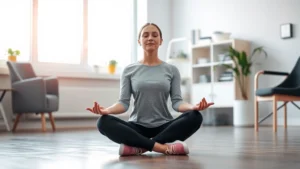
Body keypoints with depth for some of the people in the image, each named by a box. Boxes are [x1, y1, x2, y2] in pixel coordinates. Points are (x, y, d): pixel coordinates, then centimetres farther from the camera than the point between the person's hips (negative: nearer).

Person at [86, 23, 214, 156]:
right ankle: (164, 147, -33)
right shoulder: (129, 70, 6)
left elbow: (177, 101, 0)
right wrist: (107, 110, -22)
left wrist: (193, 107, -23)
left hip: (164, 126, 1)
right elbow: (124, 103, 0)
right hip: (137, 127, 0)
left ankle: (139, 147, -28)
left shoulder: (171, 70, 7)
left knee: (195, 117, -29)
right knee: (104, 122, -29)